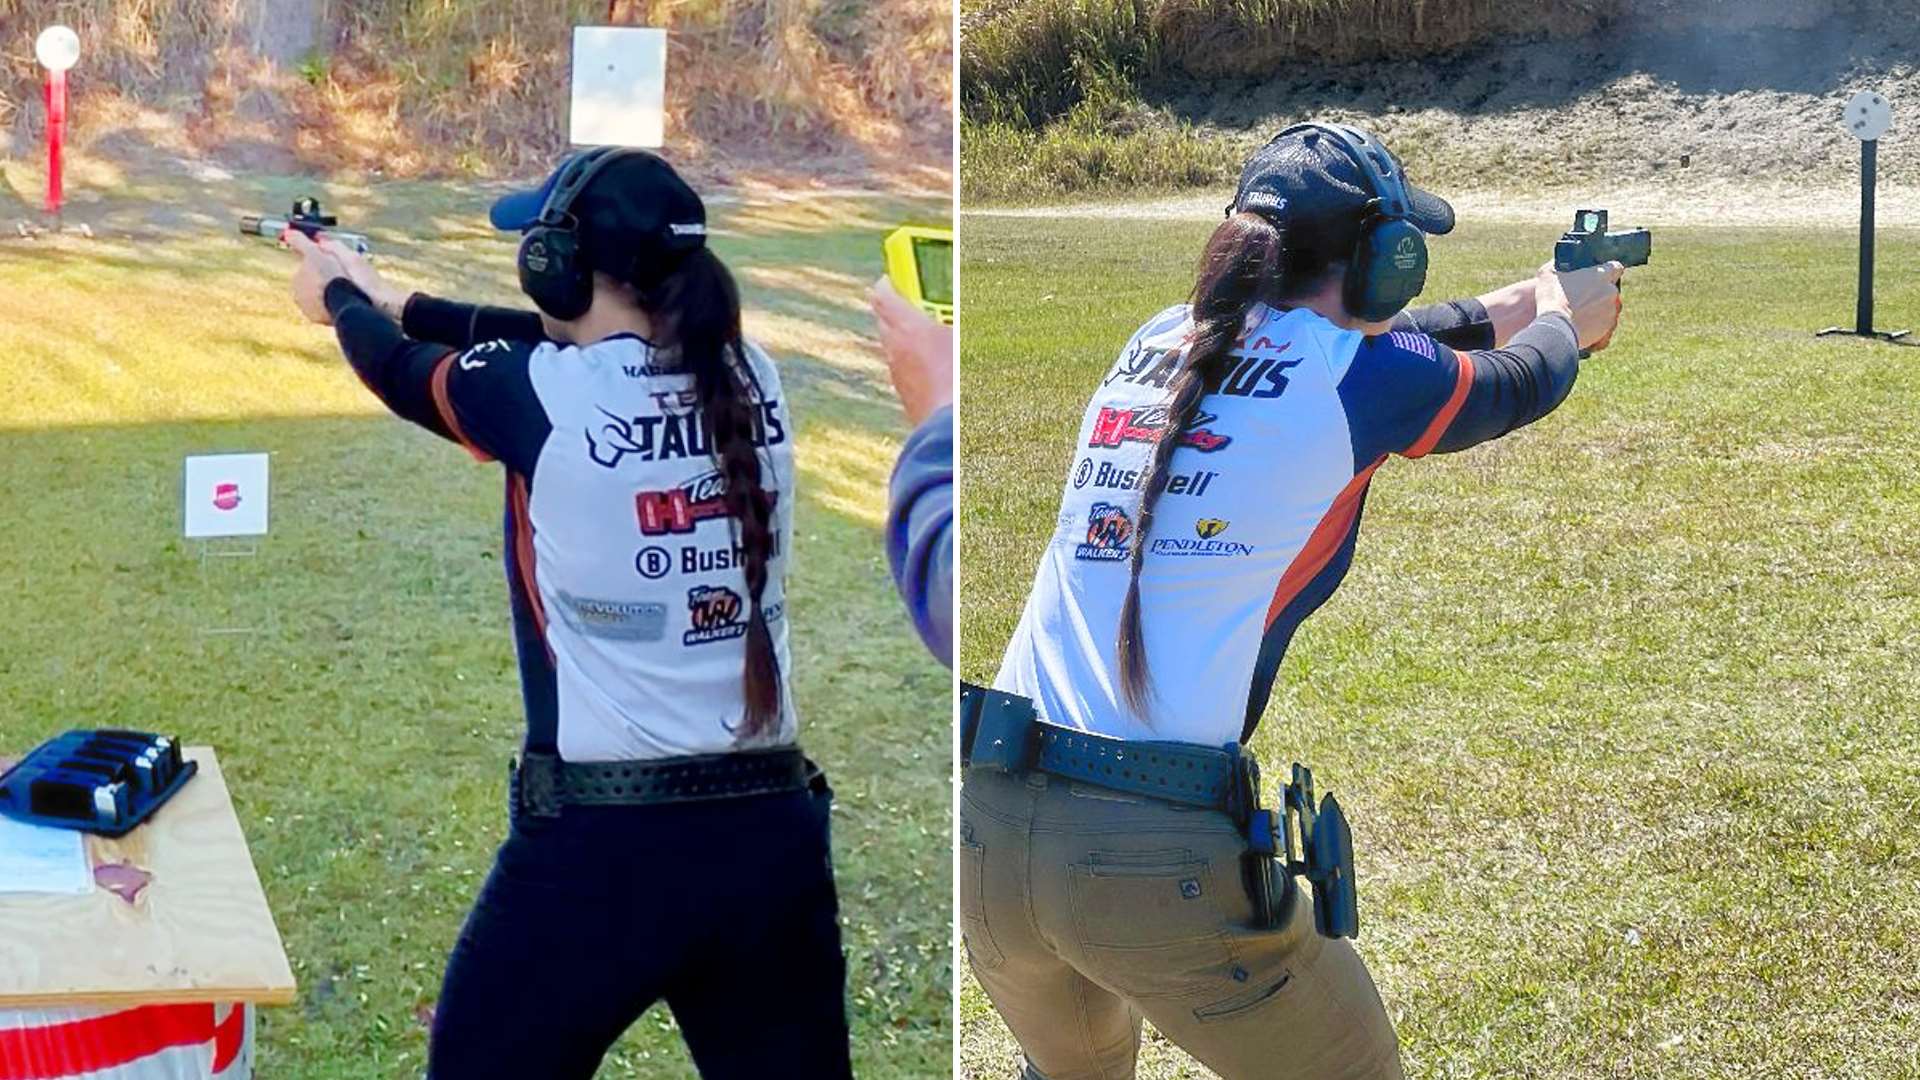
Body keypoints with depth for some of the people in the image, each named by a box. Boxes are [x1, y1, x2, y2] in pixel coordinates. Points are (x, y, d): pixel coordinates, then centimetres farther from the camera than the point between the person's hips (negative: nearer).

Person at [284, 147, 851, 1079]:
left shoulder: (539, 396, -10)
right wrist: (390, 295, 33)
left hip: (598, 842, -4)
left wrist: (337, 294, 34)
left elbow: (400, 373, 12)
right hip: (774, 832, 4)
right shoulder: (748, 380, 4)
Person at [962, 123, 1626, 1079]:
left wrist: (1524, 300, 46)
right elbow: (1522, 386, 18)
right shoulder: (1351, 378, -3)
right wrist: (1564, 318, 41)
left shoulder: (1157, 344, 13)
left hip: (992, 824, 6)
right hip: (1163, 857, -6)